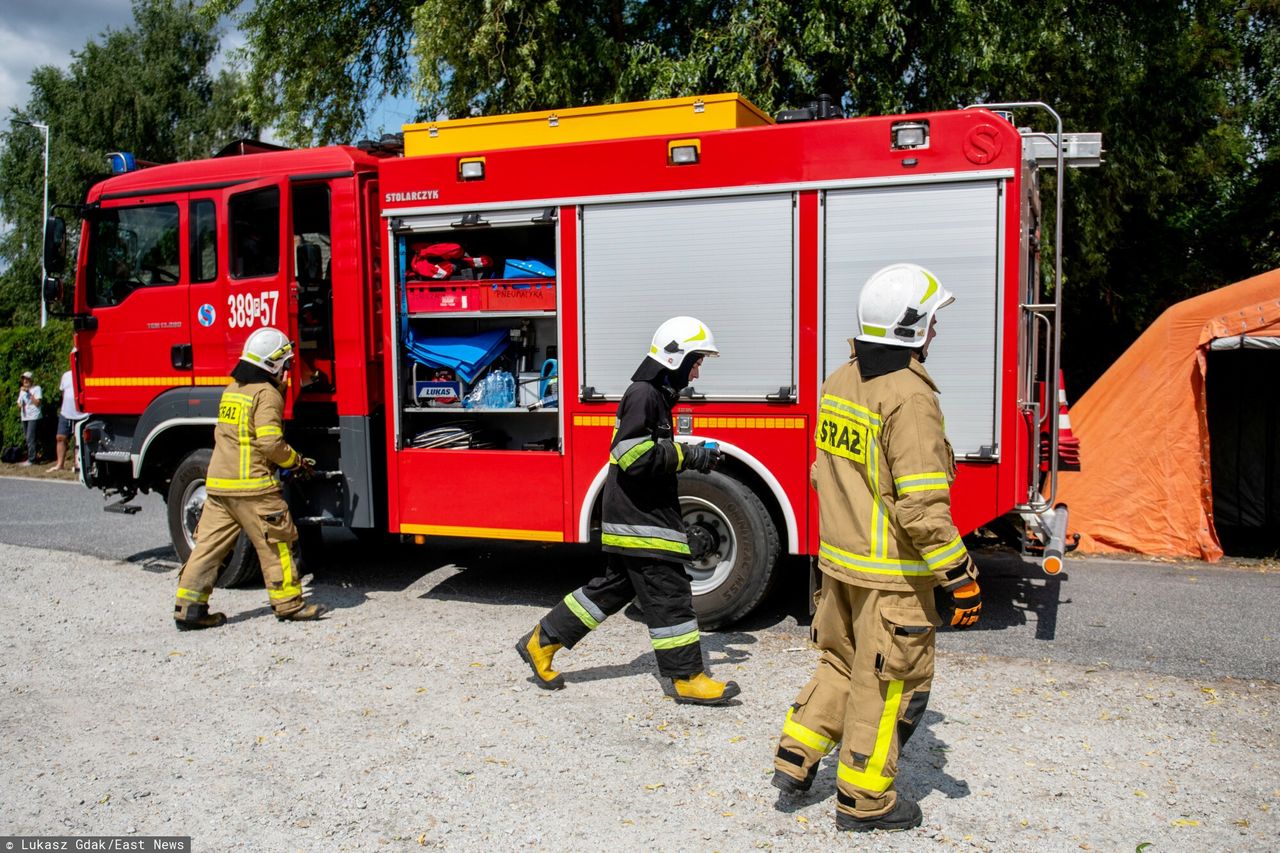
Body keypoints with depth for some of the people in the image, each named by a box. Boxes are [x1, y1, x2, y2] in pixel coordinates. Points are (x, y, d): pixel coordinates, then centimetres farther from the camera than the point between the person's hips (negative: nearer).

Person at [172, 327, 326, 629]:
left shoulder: (232, 390, 17)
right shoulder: (267, 394, -10)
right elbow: (270, 442, -19)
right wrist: (297, 462, -3)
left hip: (218, 483, 8)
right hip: (252, 486, -8)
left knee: (210, 544, 9)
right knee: (274, 544, 2)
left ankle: (189, 607, 11)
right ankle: (289, 604, 9)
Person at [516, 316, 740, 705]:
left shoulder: (655, 395, 17)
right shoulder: (643, 394, -16)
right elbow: (634, 454, -25)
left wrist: (690, 455, 10)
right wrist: (687, 455, -19)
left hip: (639, 516, 11)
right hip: (640, 519, -11)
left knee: (614, 587, 16)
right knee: (668, 594, -4)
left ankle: (541, 642, 23)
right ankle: (688, 678, 5)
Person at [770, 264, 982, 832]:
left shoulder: (840, 382, 5)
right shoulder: (909, 396, -21)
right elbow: (922, 506, -24)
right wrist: (959, 575, -16)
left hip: (838, 560, 8)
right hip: (892, 573, -8)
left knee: (842, 663, 24)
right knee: (891, 681, 8)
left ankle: (795, 757, 27)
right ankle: (863, 799, 21)